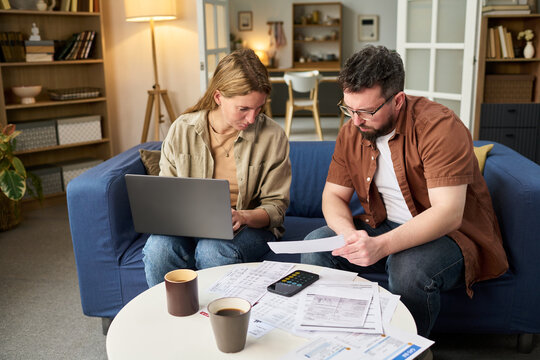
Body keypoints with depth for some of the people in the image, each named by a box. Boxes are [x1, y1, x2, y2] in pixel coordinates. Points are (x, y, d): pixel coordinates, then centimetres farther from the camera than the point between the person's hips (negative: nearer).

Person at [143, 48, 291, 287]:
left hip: (252, 225, -2)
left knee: (211, 250, -34)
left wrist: (243, 217, -25)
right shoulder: (182, 129, -2)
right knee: (158, 248, -29)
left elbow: (276, 206, -4)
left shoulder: (272, 136, -7)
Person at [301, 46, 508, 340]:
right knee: (317, 245, -13)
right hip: (382, 227, 6)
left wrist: (382, 245, -42)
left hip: (449, 234, -5)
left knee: (409, 266, -36)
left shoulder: (439, 126, -23)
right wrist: (350, 234, -21)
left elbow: (448, 213, -30)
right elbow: (333, 196, 2)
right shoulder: (351, 132, -2)